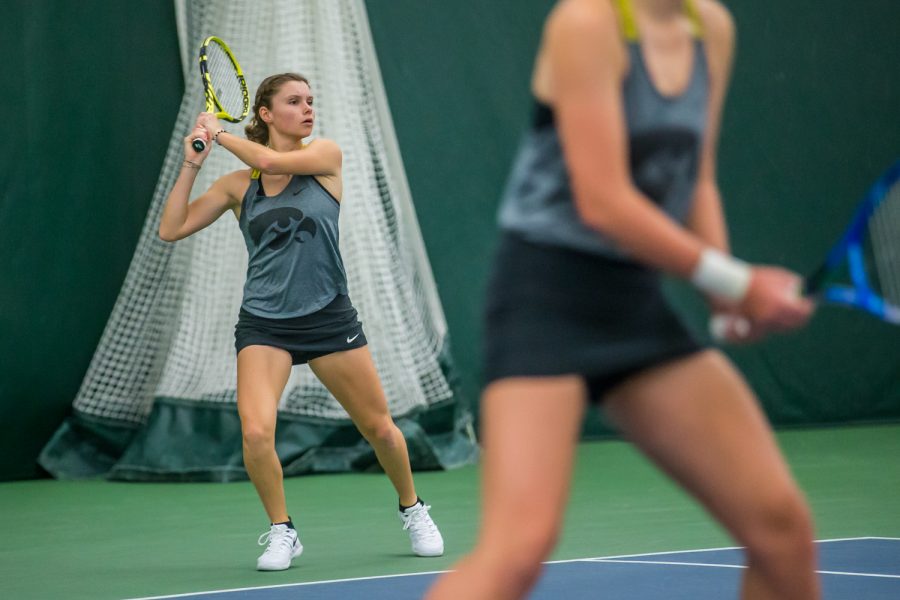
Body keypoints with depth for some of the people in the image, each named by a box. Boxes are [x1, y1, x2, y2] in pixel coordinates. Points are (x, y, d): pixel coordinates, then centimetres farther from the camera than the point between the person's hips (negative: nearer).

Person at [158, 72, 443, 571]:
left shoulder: (326, 156, 0)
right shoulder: (237, 185, 3)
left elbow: (272, 162, -18)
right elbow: (171, 230, 1)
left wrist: (219, 133, -4)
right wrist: (192, 164, -7)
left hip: (329, 318, 0)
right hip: (264, 324, 0)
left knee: (379, 428, 8)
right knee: (256, 434, -20)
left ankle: (412, 511, 36)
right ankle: (281, 532, 3)